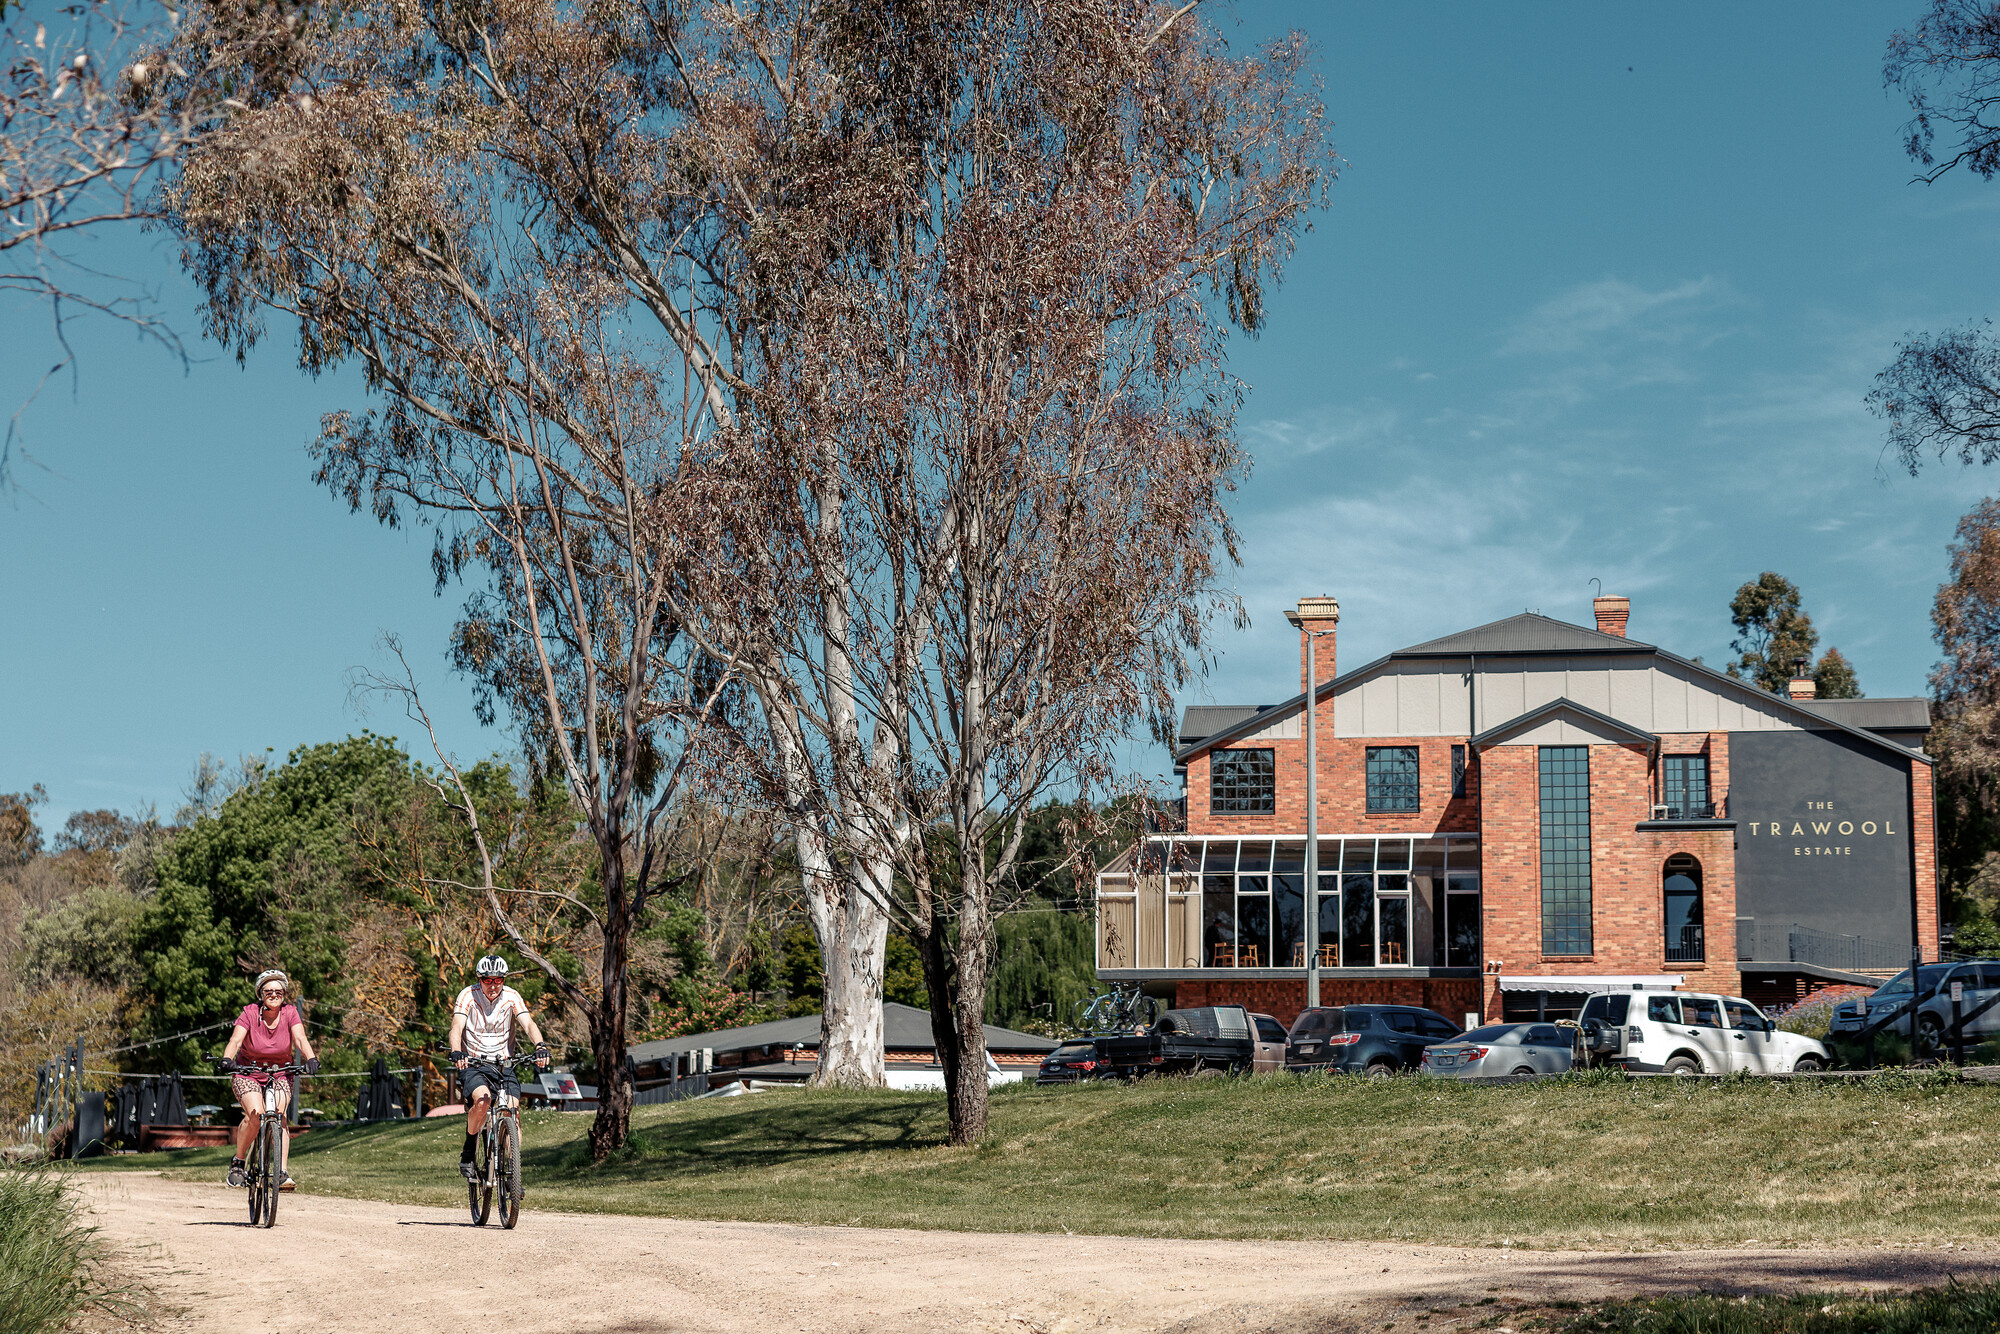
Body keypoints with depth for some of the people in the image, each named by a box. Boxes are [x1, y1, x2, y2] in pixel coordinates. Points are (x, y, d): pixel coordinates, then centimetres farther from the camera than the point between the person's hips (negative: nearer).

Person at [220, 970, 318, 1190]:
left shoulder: (290, 1013, -8)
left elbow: (300, 1038, -21)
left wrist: (311, 1059, -40)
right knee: (255, 1114, -26)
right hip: (248, 1074, -1)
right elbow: (236, 1040, -25)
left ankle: (283, 1172, -23)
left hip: (280, 1075, 2)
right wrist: (227, 1060, -45)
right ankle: (237, 1163, -5)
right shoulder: (250, 1012, -13)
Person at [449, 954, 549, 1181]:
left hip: (504, 1064, 2)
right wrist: (456, 1053, -42)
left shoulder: (511, 997, -5)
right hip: (473, 1063, -2)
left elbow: (528, 1024, -16)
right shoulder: (468, 996, -9)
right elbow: (457, 1027, -21)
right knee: (483, 1100, -30)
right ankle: (467, 1154, -9)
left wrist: (540, 1046, -36)